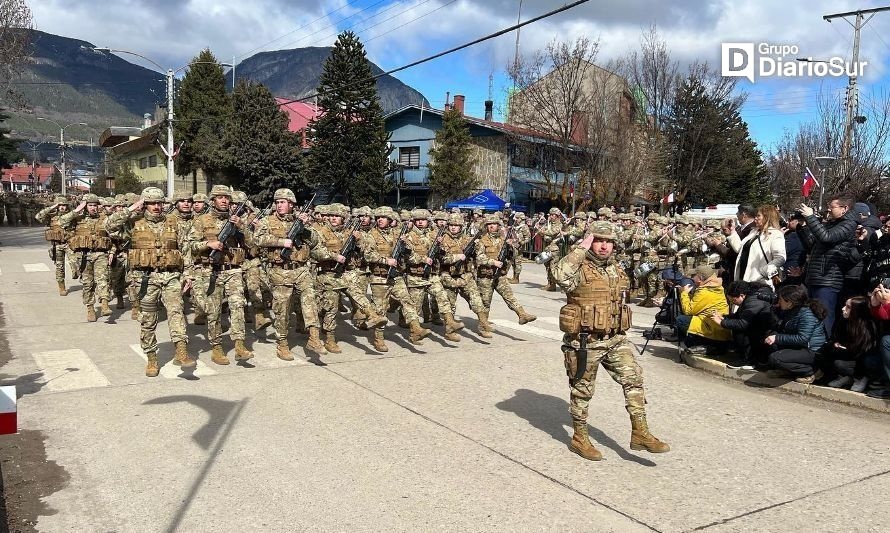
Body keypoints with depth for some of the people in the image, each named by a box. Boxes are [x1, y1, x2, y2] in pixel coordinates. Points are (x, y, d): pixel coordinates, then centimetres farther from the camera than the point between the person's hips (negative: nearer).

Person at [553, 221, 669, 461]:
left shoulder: (617, 270, 10)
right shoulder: (579, 269, -13)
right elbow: (560, 274, -38)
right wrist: (581, 248, -27)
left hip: (615, 340, 6)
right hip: (585, 342, -6)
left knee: (633, 379, -4)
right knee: (582, 390, 7)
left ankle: (640, 433, 5)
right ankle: (579, 438, 23)